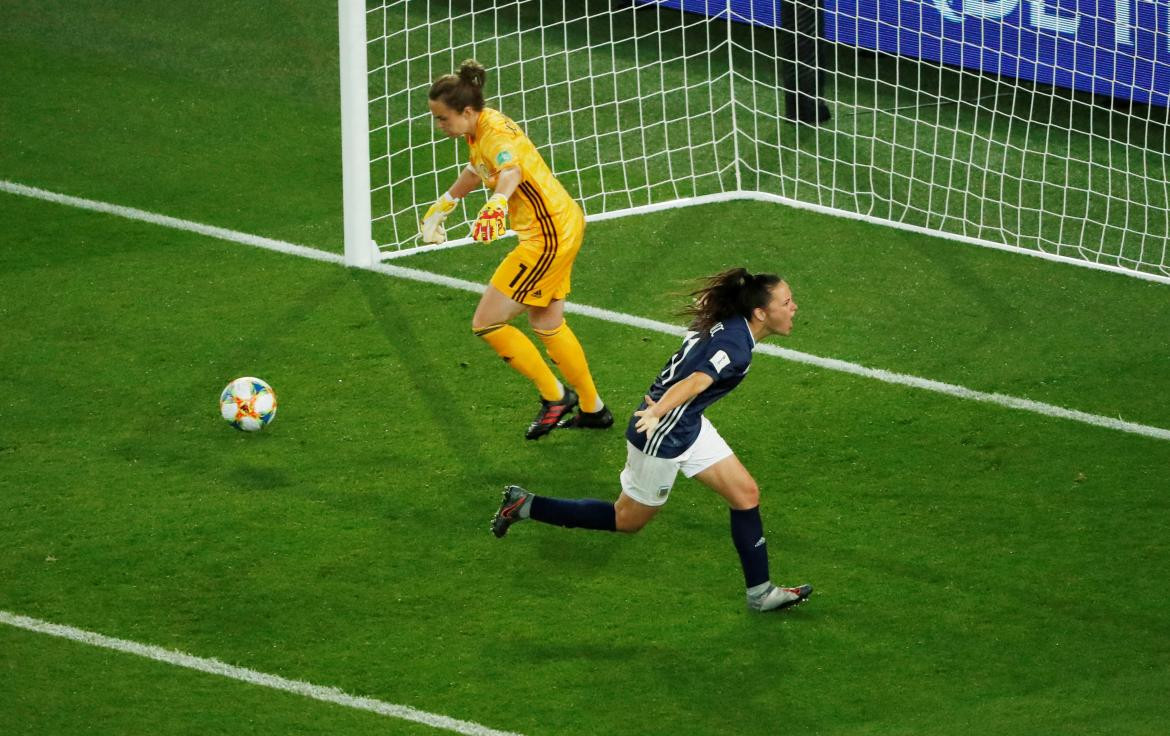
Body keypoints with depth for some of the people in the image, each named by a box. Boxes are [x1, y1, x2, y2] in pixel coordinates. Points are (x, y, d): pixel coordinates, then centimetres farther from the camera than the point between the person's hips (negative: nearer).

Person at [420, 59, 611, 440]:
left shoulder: (496, 134, -26)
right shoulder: (481, 127, 4)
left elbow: (510, 169, -50)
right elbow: (478, 169, 27)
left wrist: (496, 205, -71)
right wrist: (442, 206, 41)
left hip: (548, 237, -10)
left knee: (487, 323, -5)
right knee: (546, 324, 25)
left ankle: (555, 397, 10)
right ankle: (592, 409, 40)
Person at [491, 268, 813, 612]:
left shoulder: (726, 324, -1)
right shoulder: (734, 347, -29)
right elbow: (694, 383, -44)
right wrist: (656, 413, -56)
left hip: (689, 425, 9)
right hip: (662, 435, -9)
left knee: (745, 494, 7)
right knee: (627, 520, 9)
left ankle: (761, 592, 17)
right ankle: (525, 506, 18)